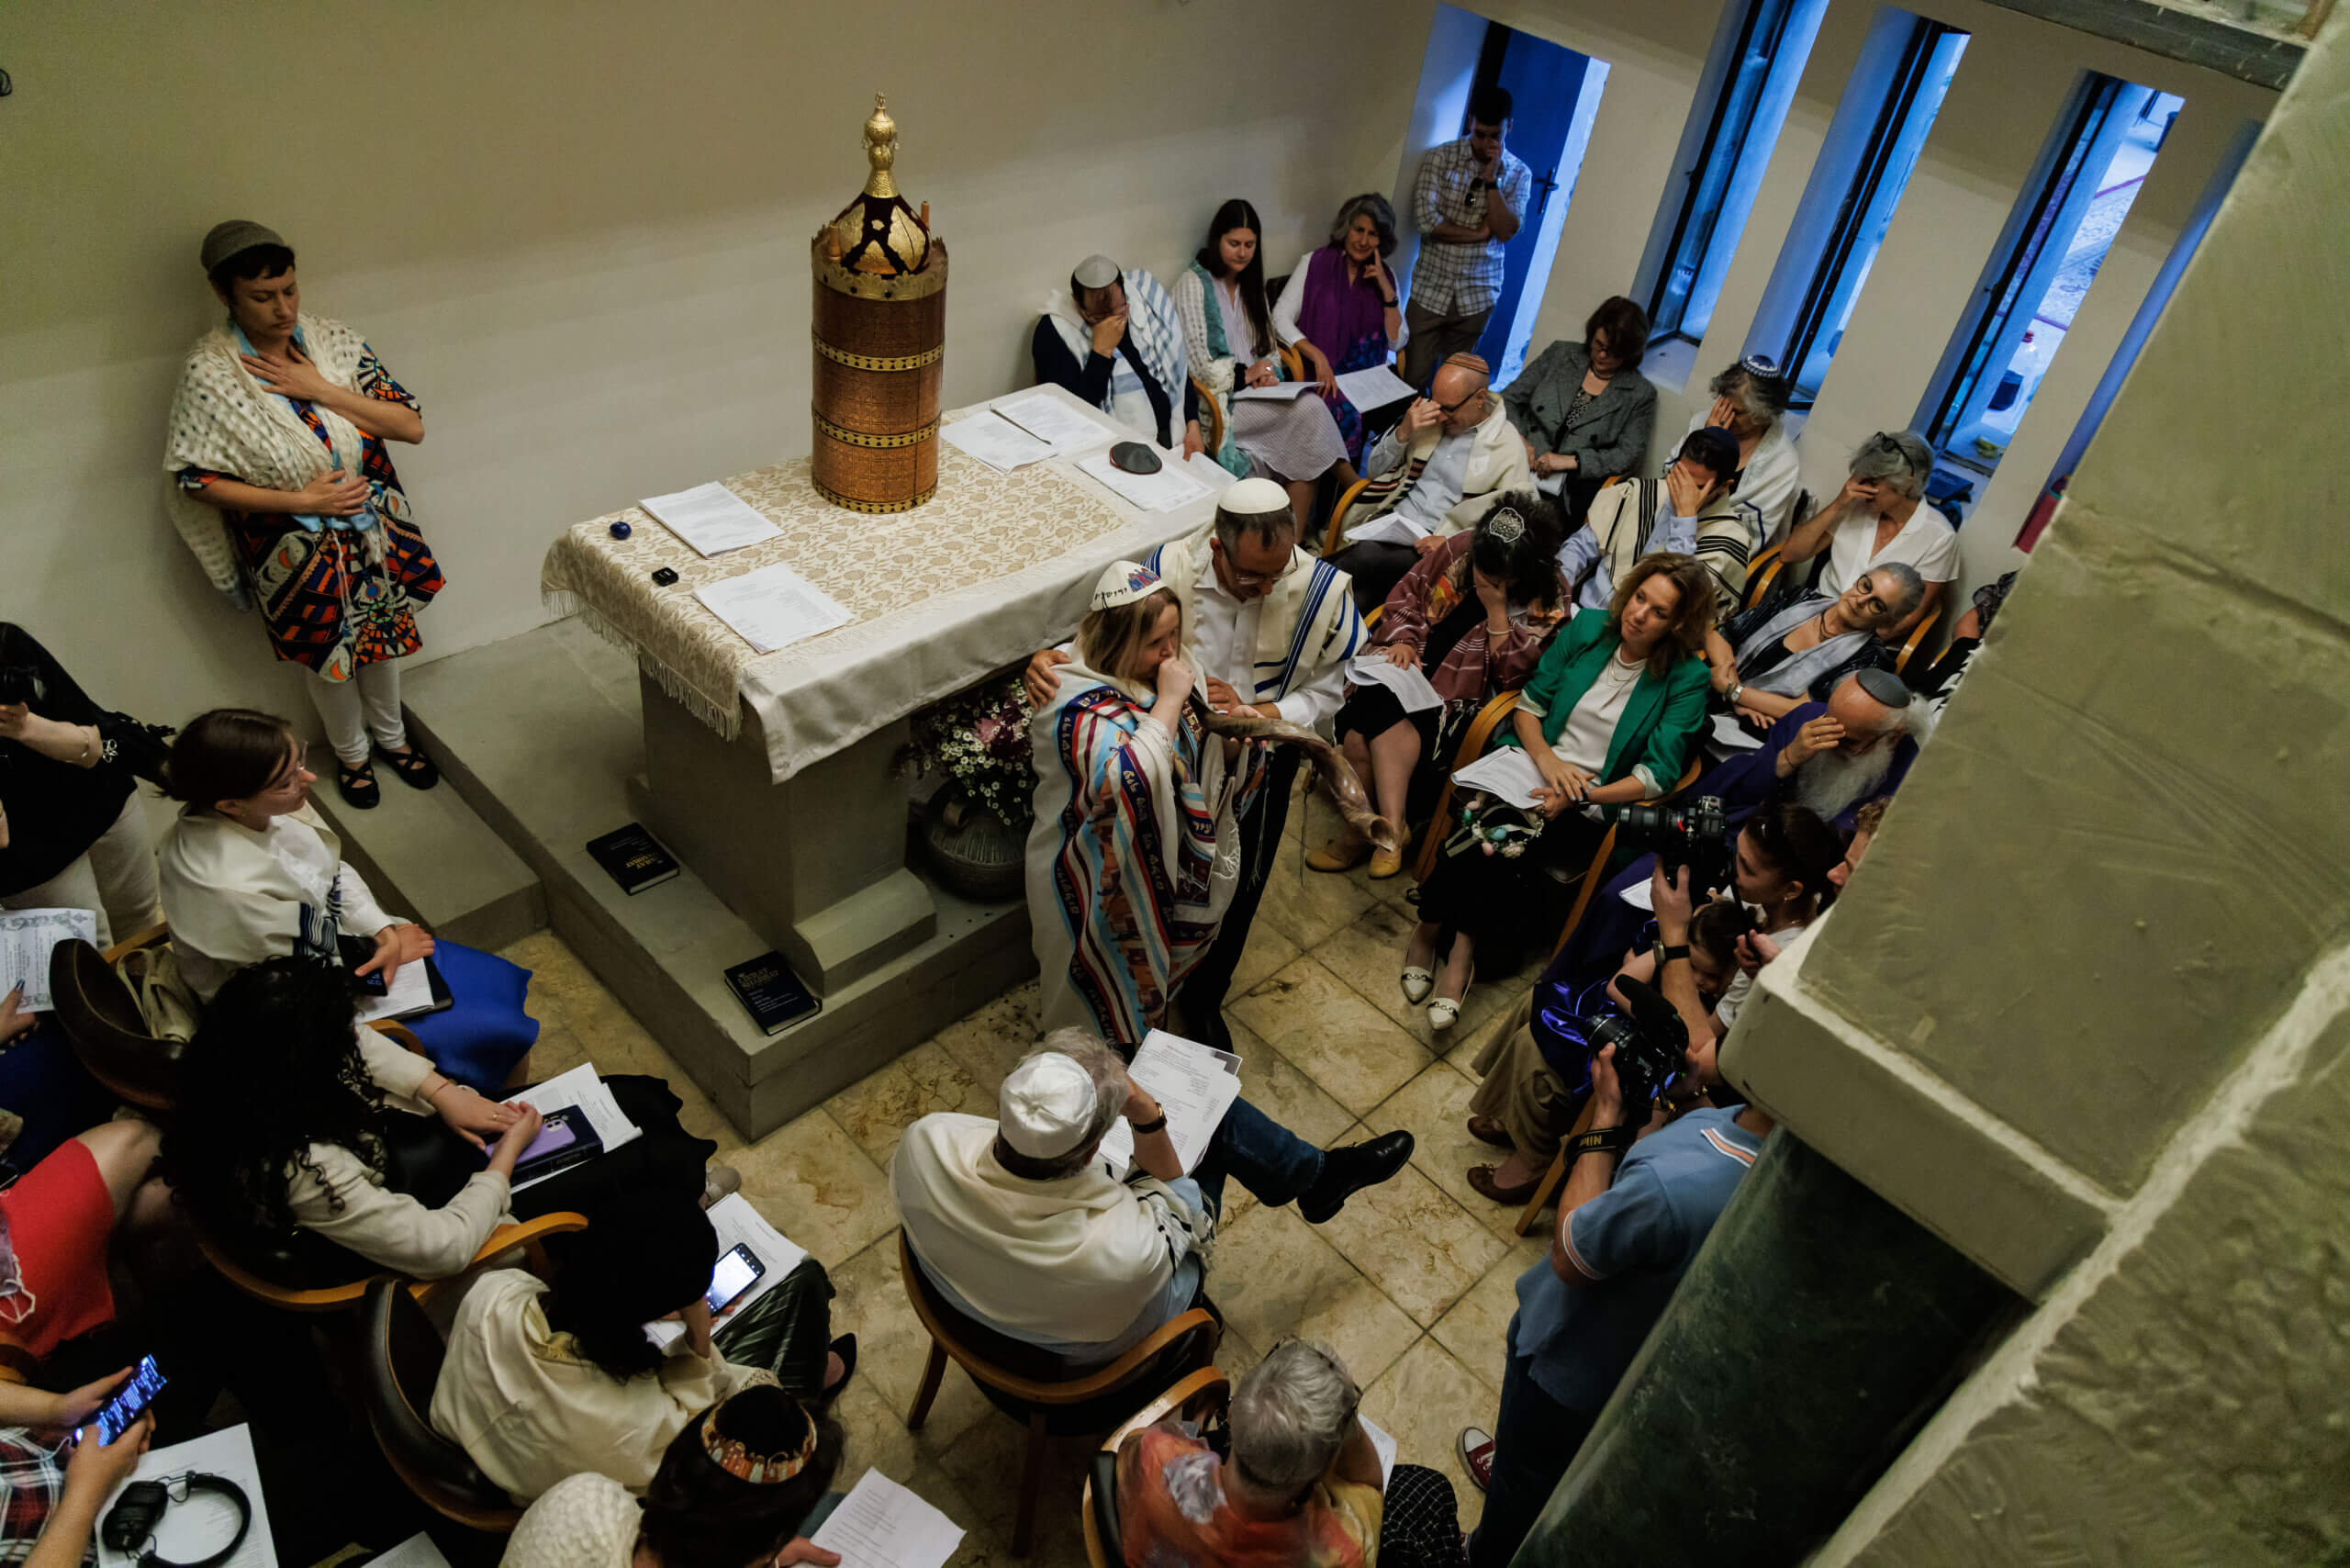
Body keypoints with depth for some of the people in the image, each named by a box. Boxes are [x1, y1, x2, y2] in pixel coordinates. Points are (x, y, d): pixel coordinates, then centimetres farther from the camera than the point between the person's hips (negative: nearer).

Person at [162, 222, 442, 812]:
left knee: (382, 634, 22)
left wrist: (319, 389, -22)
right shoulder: (210, 373, -18)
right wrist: (300, 500, -21)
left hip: (374, 530, 3)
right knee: (329, 653, 16)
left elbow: (412, 426, -13)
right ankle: (350, 752, 42)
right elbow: (194, 478, -14)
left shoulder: (334, 341, -9)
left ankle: (391, 736, 47)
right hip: (298, 552, -3)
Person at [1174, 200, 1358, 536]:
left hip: (1256, 390, 7)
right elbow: (1198, 364, -11)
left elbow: (1270, 343, 23)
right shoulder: (1193, 282, -4)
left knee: (1303, 446, -23)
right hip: (1221, 401, -7)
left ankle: (1297, 538, -22)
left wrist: (1268, 369, 0)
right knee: (1310, 409, -25)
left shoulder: (1250, 282, 19)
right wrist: (1247, 373, -5)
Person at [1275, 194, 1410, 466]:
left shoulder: (1385, 275, 13)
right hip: (1322, 373, -3)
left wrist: (1386, 290, -5)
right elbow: (1280, 319, -6)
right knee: (1349, 414, -30)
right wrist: (1318, 356, -21)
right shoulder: (1316, 264, 3)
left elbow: (1397, 342, 7)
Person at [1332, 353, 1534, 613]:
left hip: (1432, 544, -3)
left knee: (1364, 558, -32)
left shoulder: (1508, 447, -3)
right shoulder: (1426, 413, 9)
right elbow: (1376, 470, 15)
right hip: (1391, 521, 3)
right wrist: (1403, 433, -5)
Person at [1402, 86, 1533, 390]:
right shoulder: (1439, 158, -3)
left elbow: (1507, 231, -7)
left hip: (1477, 297, 2)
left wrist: (1491, 179, -14)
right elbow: (1426, 220, -14)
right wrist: (1480, 233, -10)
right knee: (1411, 379, -2)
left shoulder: (1518, 173, 4)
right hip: (1431, 289, -2)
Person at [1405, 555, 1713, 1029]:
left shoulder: (1686, 679, -5)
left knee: (1496, 834, -30)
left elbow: (1658, 775, -8)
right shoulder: (1587, 628, 4)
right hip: (1529, 768, 3)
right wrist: (1545, 757, -11)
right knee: (1486, 826, -31)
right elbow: (1530, 702, 8)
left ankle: (1431, 927, -12)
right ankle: (1462, 946, -12)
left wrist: (1578, 795, -19)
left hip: (1592, 809, -2)